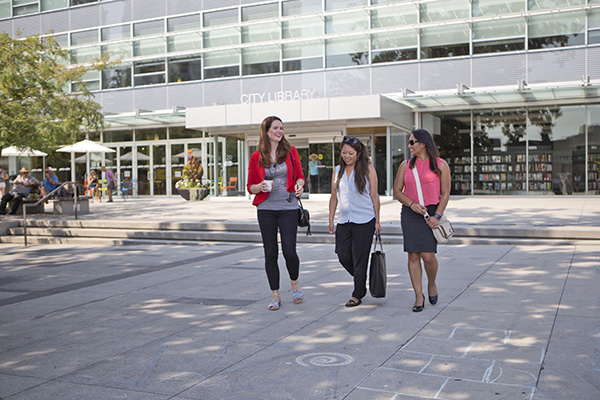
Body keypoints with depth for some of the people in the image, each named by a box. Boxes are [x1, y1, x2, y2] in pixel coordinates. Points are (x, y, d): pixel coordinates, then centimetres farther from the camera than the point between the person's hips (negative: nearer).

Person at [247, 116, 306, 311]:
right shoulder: (256, 157, 3)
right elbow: (250, 187, 7)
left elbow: (300, 176, 10)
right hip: (266, 208, 1)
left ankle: (295, 282, 25)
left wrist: (299, 184, -12)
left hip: (288, 207, 0)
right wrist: (261, 186, -14)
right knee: (270, 253, 4)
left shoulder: (290, 151, 4)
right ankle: (275, 295, 16)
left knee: (289, 251, -6)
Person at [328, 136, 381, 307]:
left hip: (365, 220, -4)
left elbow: (374, 196, -1)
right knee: (343, 255, 1)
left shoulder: (367, 169, -2)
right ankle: (362, 282, 28)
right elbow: (334, 197, 13)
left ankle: (357, 294, 11)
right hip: (344, 220, 4)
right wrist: (331, 220, 9)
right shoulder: (337, 170, 10)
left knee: (359, 258, -1)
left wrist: (377, 221, -2)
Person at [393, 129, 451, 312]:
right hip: (410, 213, 3)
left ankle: (432, 284, 21)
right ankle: (419, 296, 9)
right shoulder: (406, 165, 9)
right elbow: (397, 191, 9)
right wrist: (412, 204, -8)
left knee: (428, 256, -10)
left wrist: (437, 216, -10)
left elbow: (445, 194, 1)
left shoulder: (441, 165, 1)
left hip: (432, 213, -2)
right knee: (413, 255, -1)